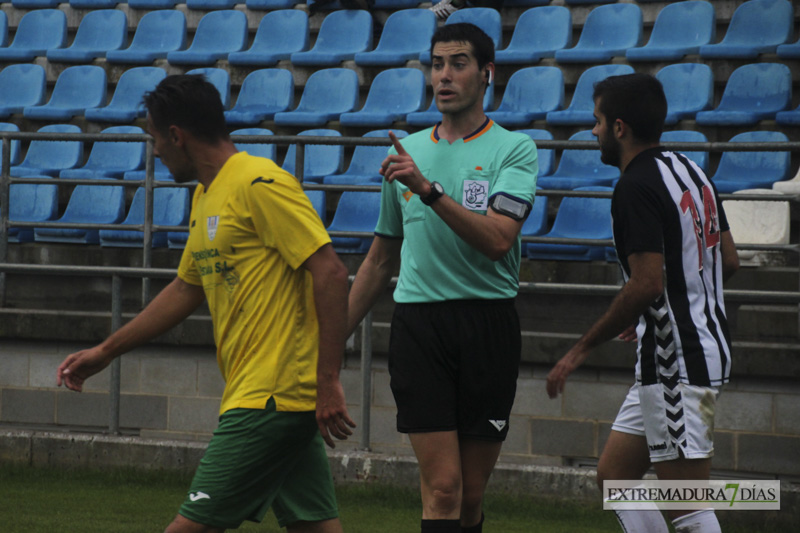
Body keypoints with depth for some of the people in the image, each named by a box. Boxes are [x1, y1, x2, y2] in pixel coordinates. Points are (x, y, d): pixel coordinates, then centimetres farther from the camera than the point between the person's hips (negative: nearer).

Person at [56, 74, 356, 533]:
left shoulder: (259, 184, -13)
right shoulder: (206, 196, 17)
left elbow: (330, 273, -19)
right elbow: (186, 290, 29)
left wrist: (328, 382, -22)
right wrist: (105, 352, 32)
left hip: (271, 399, -9)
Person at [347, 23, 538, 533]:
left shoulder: (514, 149, 0)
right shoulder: (407, 152, 13)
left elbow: (497, 239, -17)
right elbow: (381, 260, 22)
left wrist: (429, 189, -26)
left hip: (488, 323, -1)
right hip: (419, 323, 2)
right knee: (443, 486, -10)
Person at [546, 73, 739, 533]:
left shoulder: (636, 188, -16)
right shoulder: (691, 172, 12)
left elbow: (647, 284, -24)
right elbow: (729, 261, 17)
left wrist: (581, 351, -17)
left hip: (676, 364, -10)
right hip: (707, 348, 10)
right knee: (614, 473, 15)